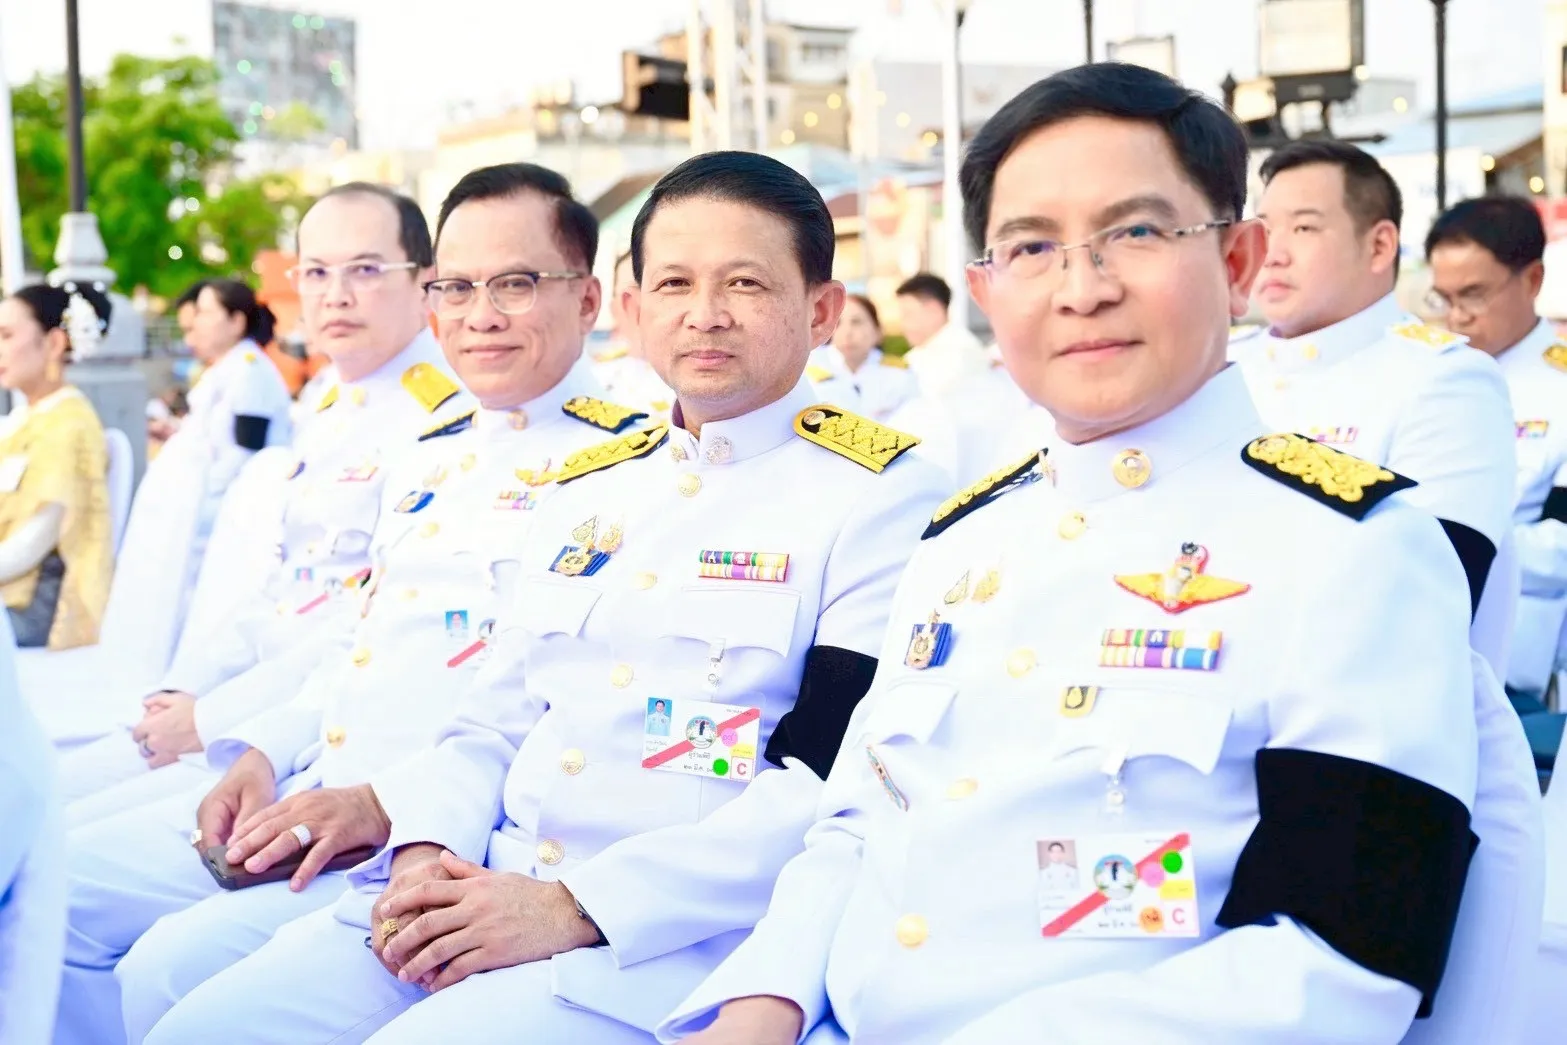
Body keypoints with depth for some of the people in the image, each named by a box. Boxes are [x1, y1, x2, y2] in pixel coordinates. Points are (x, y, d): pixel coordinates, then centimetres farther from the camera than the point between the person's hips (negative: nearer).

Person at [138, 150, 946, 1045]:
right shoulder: (586, 491, 17)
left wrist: (578, 907, -19)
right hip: (477, 898, 6)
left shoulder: (881, 492, -4)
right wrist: (428, 852, -4)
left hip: (676, 936, -6)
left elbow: (837, 784, -13)